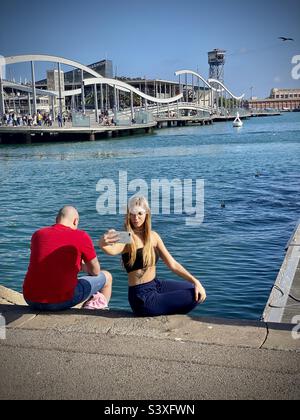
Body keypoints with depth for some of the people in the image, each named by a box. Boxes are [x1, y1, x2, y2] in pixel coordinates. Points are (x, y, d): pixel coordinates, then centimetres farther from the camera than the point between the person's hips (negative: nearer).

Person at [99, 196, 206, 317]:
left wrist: (195, 281, -7)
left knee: (198, 294, 13)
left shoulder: (153, 236, 3)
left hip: (156, 285, 7)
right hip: (142, 298, -7)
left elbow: (172, 264, 4)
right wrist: (103, 243, -64)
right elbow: (112, 250, -40)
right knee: (193, 297, -7)